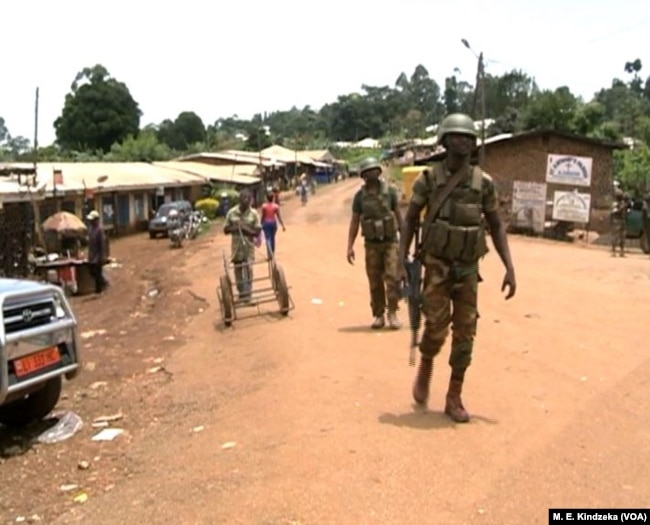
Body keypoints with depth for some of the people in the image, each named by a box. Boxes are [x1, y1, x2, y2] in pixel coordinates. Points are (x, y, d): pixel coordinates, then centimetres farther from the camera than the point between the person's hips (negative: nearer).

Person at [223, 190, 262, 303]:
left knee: (248, 268, -10)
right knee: (238, 269, 11)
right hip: (236, 245, 2)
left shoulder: (254, 213, -6)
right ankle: (241, 292, 26)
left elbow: (257, 232, -7)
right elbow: (226, 230, 1)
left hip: (249, 245, -2)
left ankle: (247, 293, -2)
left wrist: (245, 229, -22)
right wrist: (234, 228, -18)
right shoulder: (231, 212, -2)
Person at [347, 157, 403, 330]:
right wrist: (350, 246, -2)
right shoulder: (360, 195, 1)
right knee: (375, 283, 5)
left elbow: (398, 215, 8)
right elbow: (354, 221, 3)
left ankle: (393, 313, -3)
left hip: (390, 241, -1)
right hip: (371, 244, 1)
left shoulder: (389, 191, 1)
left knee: (392, 277, -12)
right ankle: (379, 316, 15)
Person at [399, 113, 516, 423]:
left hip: (468, 269, 2)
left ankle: (454, 398, 14)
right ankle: (425, 369, 24)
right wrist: (402, 261, -9)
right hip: (437, 266, -2)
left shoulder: (483, 183, 0)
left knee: (465, 333, 2)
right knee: (436, 328, -9)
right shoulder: (428, 178, -5)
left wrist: (510, 268, -2)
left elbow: (496, 226, 6)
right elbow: (410, 220, 0)